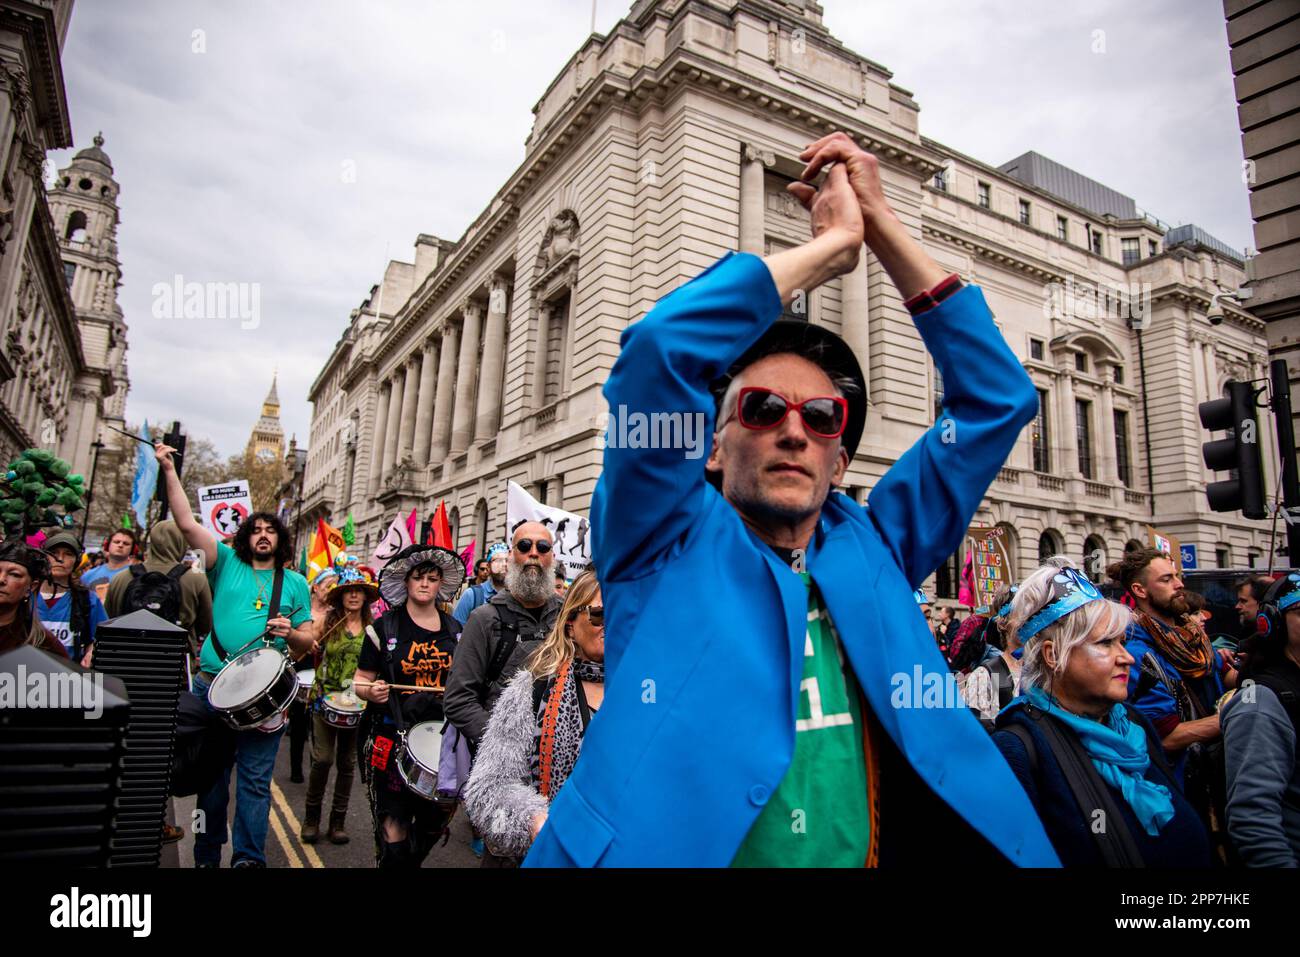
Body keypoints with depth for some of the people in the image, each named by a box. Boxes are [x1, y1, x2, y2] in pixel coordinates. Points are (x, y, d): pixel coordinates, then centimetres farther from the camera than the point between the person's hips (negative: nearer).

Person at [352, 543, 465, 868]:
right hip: (393, 734, -3)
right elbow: (360, 681, -1)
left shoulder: (455, 630, 7)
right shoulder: (384, 628, -2)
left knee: (440, 811, 9)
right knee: (393, 818, -1)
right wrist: (371, 691, -21)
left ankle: (411, 860, 37)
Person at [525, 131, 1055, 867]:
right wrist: (832, 243, -3)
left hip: (871, 852, 4)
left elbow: (998, 398, 7)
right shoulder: (667, 540, -1)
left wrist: (883, 225, 5)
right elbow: (662, 350, -14)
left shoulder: (870, 549, 7)